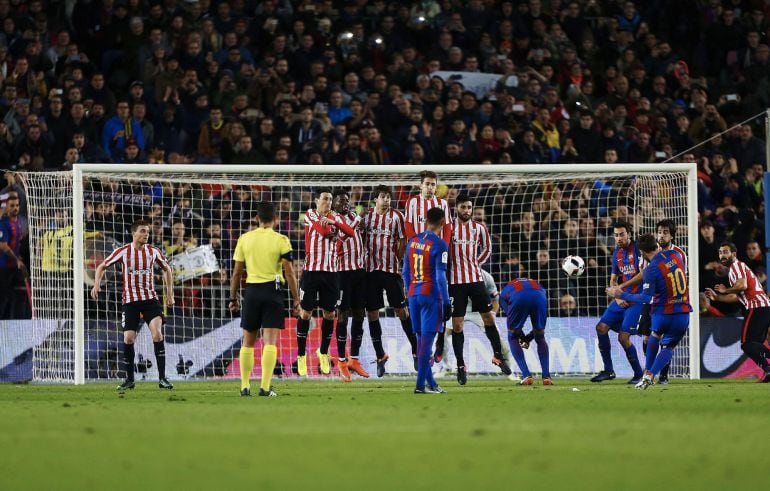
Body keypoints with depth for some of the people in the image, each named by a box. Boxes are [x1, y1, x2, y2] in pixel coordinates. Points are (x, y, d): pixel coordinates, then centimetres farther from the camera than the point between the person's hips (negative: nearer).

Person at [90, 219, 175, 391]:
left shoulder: (153, 252, 2)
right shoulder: (123, 251, -3)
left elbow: (167, 269, 19)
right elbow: (102, 266, 6)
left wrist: (170, 293, 15)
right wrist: (97, 283, -11)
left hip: (150, 299, 0)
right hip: (130, 300, 0)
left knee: (157, 332, -19)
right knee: (128, 338, -5)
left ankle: (162, 378, -16)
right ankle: (129, 379, 13)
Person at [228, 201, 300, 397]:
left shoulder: (244, 239, 4)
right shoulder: (281, 240, -4)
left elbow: (237, 272, 6)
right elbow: (289, 272, -6)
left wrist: (233, 298, 14)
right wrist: (296, 298, 0)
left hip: (252, 291, 3)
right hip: (273, 291, -3)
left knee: (248, 341, 13)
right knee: (270, 341, -4)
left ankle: (245, 386, 14)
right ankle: (265, 387, -11)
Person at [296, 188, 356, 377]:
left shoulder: (335, 216, 10)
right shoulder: (310, 215, -1)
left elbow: (350, 232, -9)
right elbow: (323, 230, -18)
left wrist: (334, 222, -23)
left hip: (330, 271, 4)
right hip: (311, 270, -4)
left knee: (329, 313, 7)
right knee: (305, 313, -2)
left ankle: (323, 353, 22)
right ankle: (301, 356, 4)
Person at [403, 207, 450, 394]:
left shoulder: (412, 242, 9)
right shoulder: (439, 245, -11)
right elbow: (440, 276, -14)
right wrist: (446, 303, -10)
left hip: (414, 295, 7)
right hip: (431, 295, -7)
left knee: (421, 338, 12)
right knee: (427, 339, -7)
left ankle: (430, 383, 16)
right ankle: (421, 384, -11)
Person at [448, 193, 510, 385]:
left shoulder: (479, 228, 6)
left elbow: (487, 249, 20)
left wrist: (475, 263, 8)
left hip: (476, 279, 2)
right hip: (456, 281, -2)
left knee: (489, 317, 2)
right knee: (457, 324, -2)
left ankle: (498, 355, 16)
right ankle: (460, 365, 4)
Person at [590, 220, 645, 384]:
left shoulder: (637, 249, -10)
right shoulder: (617, 253, 12)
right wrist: (617, 297, 0)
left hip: (636, 299, -7)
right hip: (622, 300, 7)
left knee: (623, 337, -13)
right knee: (601, 327, -3)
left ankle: (639, 374, 3)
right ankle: (608, 370, 6)